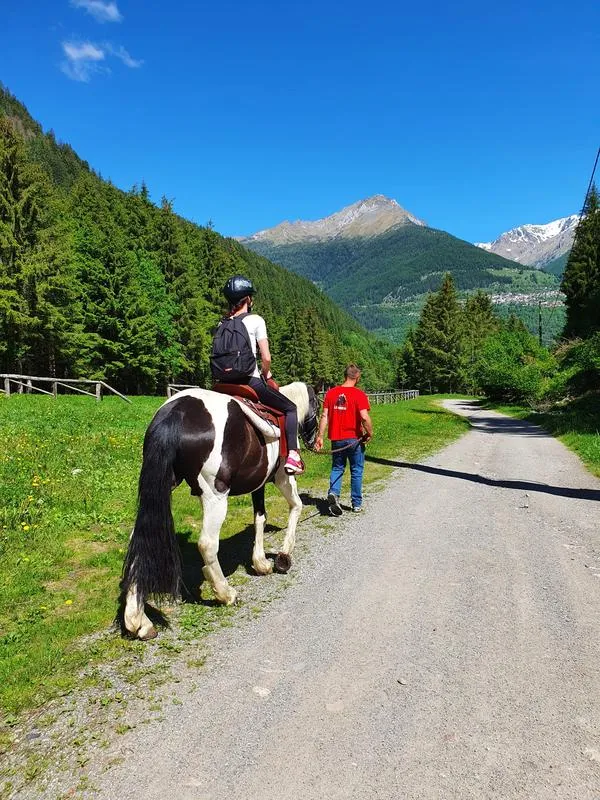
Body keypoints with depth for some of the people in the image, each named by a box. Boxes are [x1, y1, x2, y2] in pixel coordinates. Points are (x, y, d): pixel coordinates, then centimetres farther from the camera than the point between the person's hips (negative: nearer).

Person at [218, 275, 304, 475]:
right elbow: (266, 358, -10)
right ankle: (292, 455, -1)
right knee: (290, 408, 12)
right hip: (251, 380, -5)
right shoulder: (255, 320, -4)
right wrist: (266, 376, 9)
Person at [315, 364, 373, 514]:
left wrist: (320, 436, 2)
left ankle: (333, 493, -8)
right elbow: (364, 417, -20)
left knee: (337, 468, 16)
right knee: (356, 471, 12)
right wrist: (370, 433, -5)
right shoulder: (359, 394, -11)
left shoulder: (331, 393, 2)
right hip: (354, 439, -3)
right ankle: (357, 504, 20)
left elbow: (324, 416, -1)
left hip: (336, 439, 3)